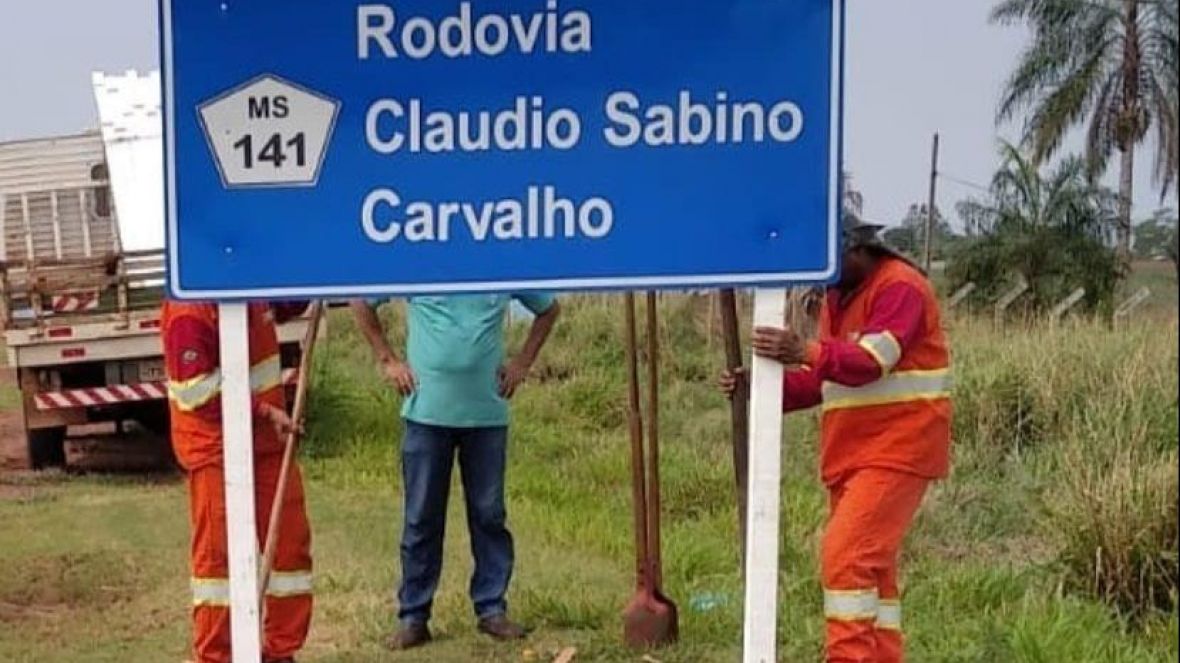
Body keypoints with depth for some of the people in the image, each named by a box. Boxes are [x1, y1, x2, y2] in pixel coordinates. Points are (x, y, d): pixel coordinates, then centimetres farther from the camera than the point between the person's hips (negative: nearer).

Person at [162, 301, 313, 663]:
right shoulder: (189, 308, -20)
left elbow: (278, 308, 27)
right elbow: (195, 390, -22)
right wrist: (262, 409, -22)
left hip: (267, 442, 8)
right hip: (216, 447, -8)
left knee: (292, 542, 10)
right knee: (218, 553, 1)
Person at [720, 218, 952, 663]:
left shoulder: (900, 288, -11)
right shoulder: (836, 297, 17)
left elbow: (872, 361, -25)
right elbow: (822, 381, 16)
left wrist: (806, 352, -40)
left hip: (895, 451, -9)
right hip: (850, 455, 9)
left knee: (846, 555, -17)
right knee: (869, 565, 12)